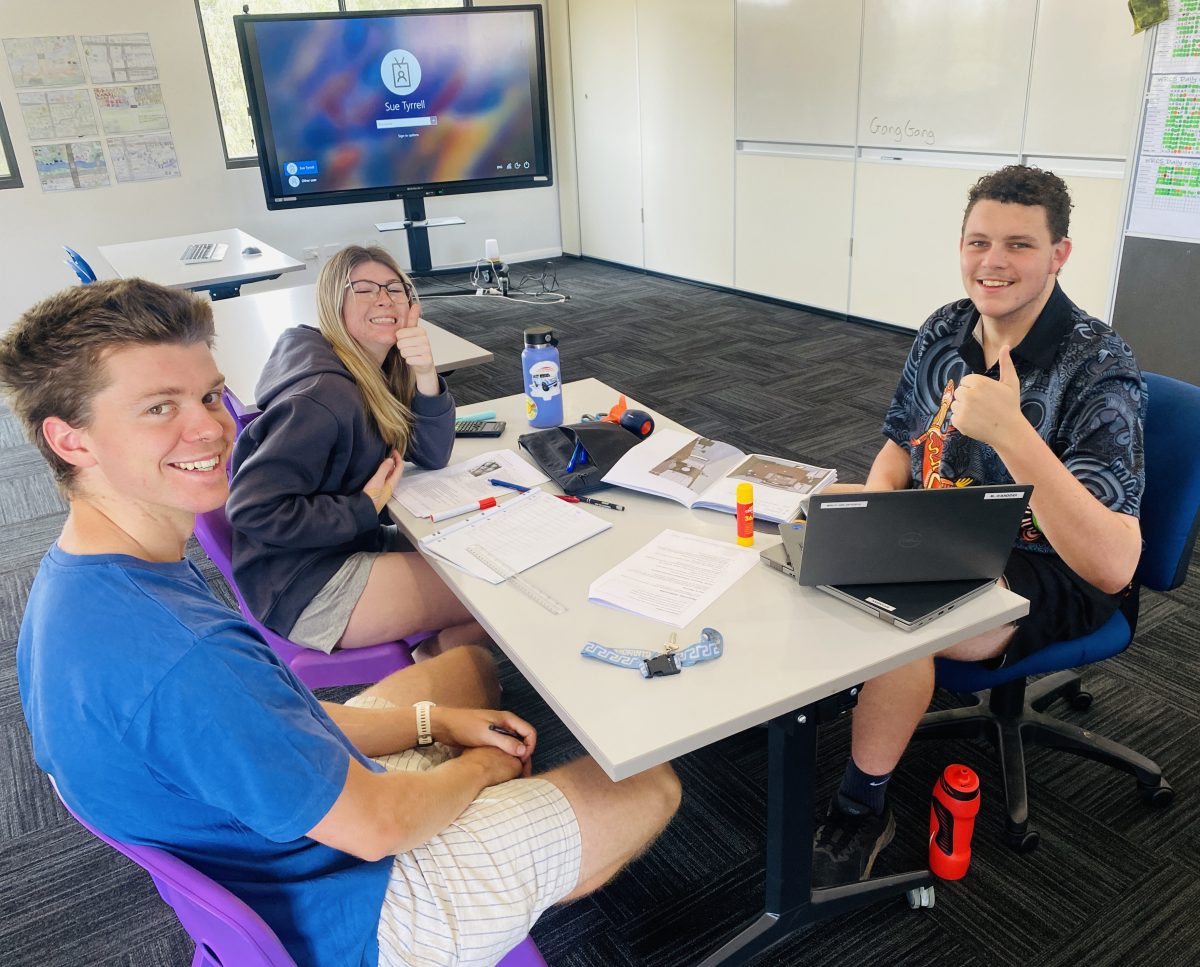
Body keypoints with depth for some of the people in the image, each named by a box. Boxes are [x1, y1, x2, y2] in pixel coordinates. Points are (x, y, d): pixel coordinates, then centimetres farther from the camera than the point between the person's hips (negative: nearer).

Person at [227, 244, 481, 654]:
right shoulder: (325, 394, -24)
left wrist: (425, 372, -15)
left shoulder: (377, 373, 3)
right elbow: (253, 508, -27)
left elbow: (432, 456, -1)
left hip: (352, 546, 9)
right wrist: (364, 509, -20)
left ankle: (436, 651, 24)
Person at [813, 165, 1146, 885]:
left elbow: (1112, 567, -31)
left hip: (1048, 576, -7)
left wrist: (1010, 431, -40)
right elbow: (900, 445, 12)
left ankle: (862, 813, -7)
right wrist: (874, 503, -12)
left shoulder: (1098, 370, -23)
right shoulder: (946, 330, -3)